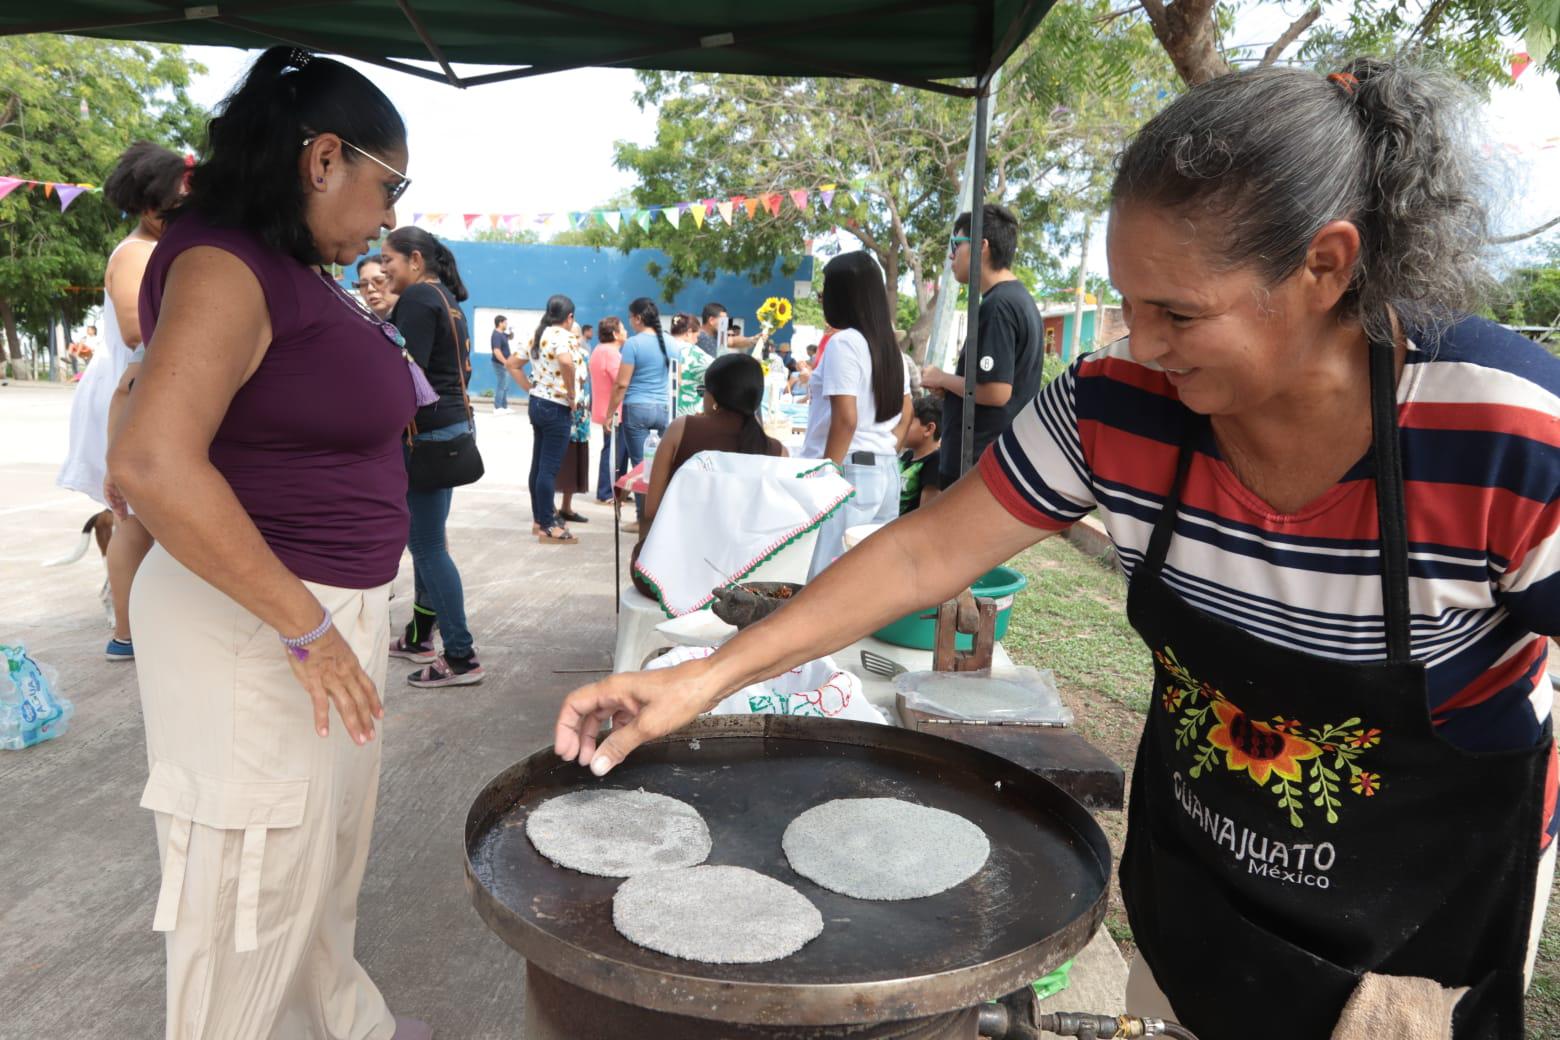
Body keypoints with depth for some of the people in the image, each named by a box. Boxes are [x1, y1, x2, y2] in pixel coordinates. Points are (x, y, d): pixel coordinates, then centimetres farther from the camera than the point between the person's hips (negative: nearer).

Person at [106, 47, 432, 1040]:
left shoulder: (307, 277, 11)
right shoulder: (226, 266, -16)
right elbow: (151, 463, -28)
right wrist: (305, 629, -25)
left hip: (331, 608, 9)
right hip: (253, 624, -9)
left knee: (329, 851, 23)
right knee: (255, 885, 7)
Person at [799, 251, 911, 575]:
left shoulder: (843, 342, -11)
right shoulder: (890, 346, 14)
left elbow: (845, 419, -18)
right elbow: (905, 415, 20)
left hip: (850, 470, -9)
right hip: (887, 471, 9)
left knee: (826, 572, -6)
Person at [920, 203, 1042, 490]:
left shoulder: (996, 305, -17)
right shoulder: (1022, 299, 14)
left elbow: (996, 391, -24)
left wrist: (942, 379, -8)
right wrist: (950, 384, 9)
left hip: (978, 461, -10)